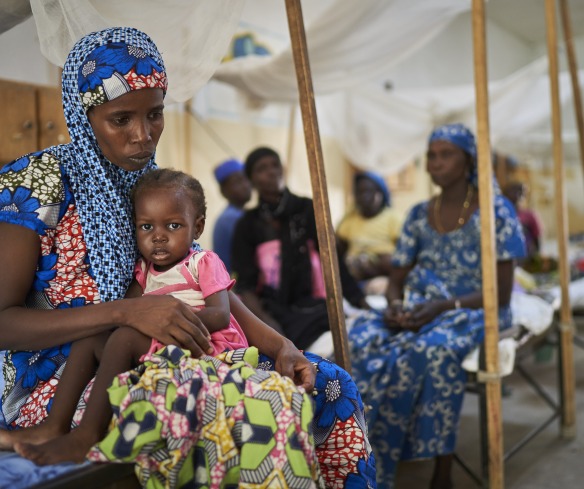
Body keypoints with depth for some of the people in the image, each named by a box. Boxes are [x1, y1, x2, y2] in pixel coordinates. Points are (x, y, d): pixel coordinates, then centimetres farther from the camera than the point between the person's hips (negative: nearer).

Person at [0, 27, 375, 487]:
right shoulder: (37, 183, -9)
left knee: (328, 383, -6)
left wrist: (280, 345, -7)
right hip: (53, 384, -6)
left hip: (143, 366, 6)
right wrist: (125, 311, -25)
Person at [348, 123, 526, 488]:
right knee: (363, 341, -28)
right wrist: (396, 305, -13)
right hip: (418, 312, 4)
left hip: (474, 312, -4)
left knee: (436, 348, -40)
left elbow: (501, 293, -9)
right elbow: (397, 281, 12)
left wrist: (443, 306, -23)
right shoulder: (418, 215, 11)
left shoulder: (496, 210, -4)